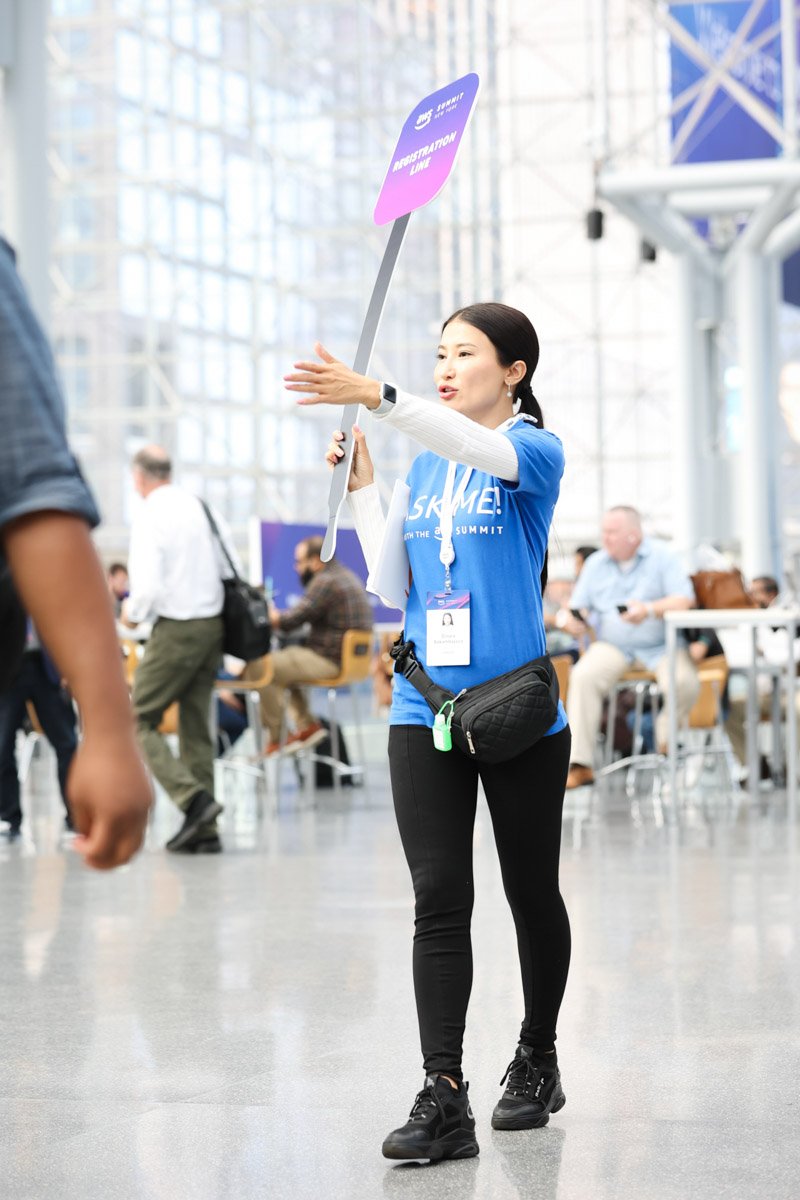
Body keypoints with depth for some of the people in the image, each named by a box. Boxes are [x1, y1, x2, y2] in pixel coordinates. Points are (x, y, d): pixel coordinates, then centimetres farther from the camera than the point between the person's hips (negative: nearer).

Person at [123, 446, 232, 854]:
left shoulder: (150, 516, -13)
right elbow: (233, 571, 10)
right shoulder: (203, 508, 8)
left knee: (138, 722, 2)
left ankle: (194, 798, -15)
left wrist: (133, 614, -2)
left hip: (176, 629, -7)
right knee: (196, 726, 12)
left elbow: (148, 585, -21)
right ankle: (204, 830, 12)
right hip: (214, 624, 7)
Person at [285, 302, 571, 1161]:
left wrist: (375, 397, -40)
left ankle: (537, 1060, 31)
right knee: (439, 900, -6)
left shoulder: (535, 452, -4)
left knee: (531, 893, 10)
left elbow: (481, 448, -28)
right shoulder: (426, 468, 13)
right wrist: (362, 486, 5)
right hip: (425, 710, 4)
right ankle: (443, 1098, -10)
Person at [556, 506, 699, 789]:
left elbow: (685, 599, -10)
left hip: (659, 646, -2)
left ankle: (665, 741, -1)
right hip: (612, 646, 2)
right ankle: (579, 765, -28)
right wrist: (570, 618, -14)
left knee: (684, 683, -31)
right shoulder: (596, 563, 12)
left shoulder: (661, 556, 0)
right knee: (583, 676, -28)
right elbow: (578, 606, 11)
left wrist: (650, 610, -27)